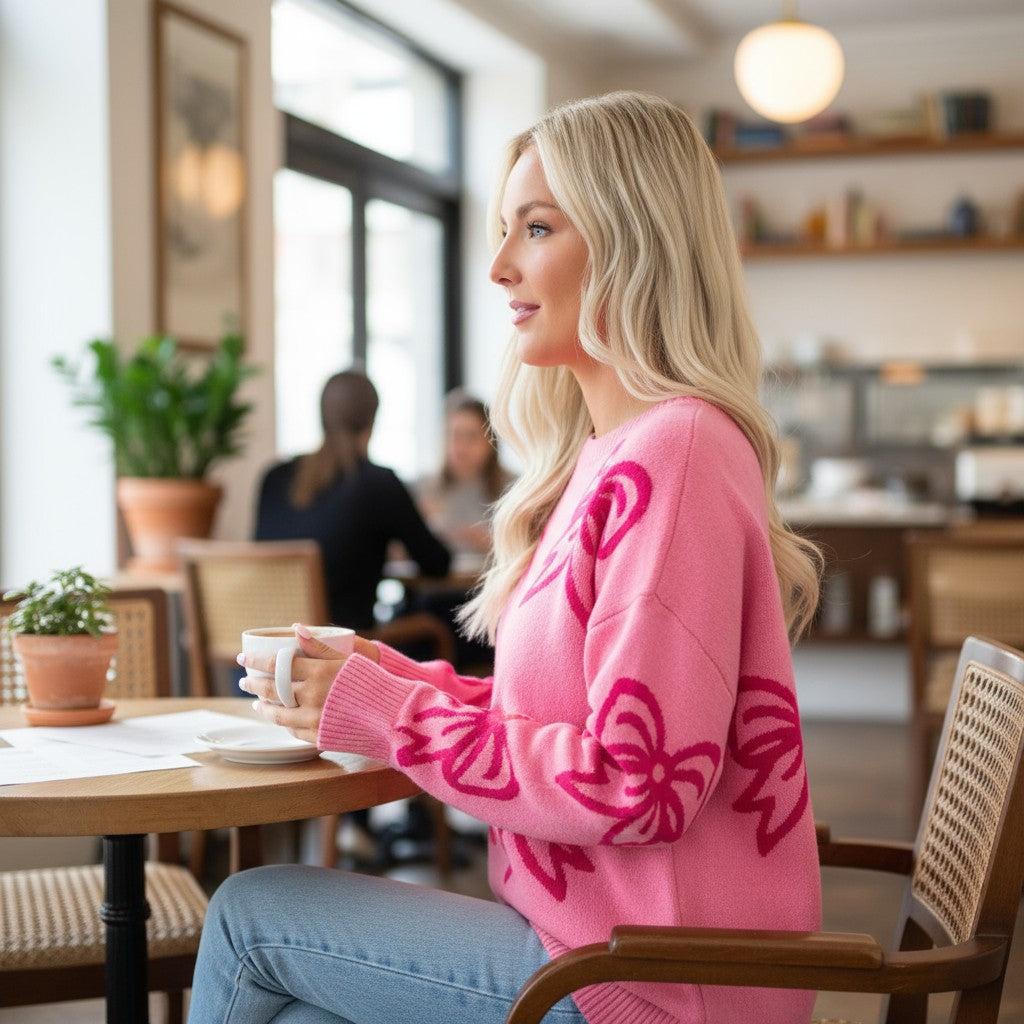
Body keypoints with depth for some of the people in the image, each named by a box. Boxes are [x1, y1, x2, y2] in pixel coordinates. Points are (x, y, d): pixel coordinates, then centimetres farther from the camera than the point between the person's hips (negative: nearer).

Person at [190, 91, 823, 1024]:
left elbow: (638, 783, -23)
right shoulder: (615, 453, 12)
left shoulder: (671, 453, -20)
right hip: (604, 928, 8)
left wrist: (379, 711, -15)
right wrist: (385, 675, 4)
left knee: (248, 915, 2)